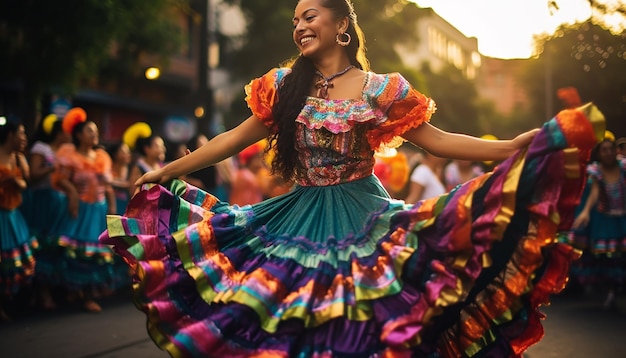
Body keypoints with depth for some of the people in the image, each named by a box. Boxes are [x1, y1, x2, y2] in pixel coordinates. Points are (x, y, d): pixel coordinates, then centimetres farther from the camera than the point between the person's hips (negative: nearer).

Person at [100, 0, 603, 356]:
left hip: (364, 221, -3)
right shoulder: (284, 86, 7)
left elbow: (437, 141, -3)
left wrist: (513, 147, -14)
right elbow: (236, 139, 12)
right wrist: (166, 172, 11)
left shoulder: (381, 90, -2)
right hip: (298, 223, 3)